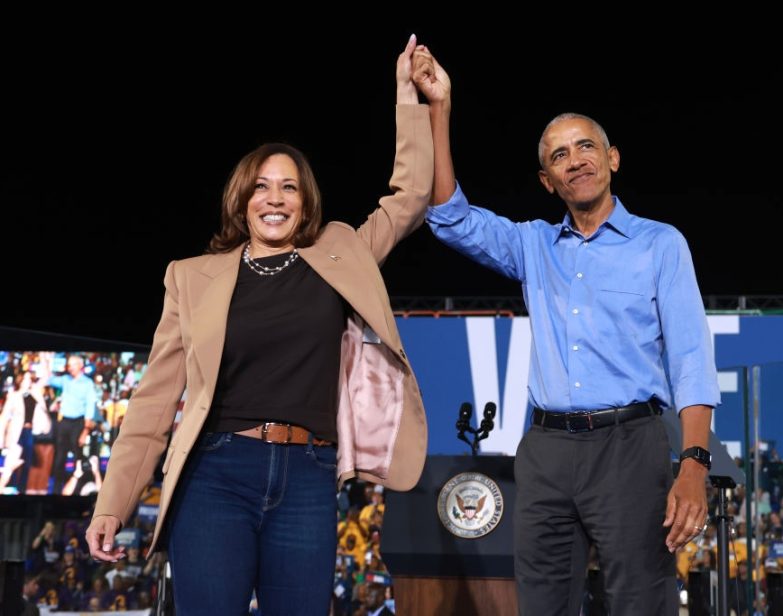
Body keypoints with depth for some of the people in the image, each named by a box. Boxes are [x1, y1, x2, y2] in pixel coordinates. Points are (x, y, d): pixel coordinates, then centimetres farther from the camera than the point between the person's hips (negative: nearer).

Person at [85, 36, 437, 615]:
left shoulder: (340, 258, 12)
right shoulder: (195, 278, 7)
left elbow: (411, 198, 14)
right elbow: (156, 397, 6)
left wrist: (409, 99, 8)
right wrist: (112, 504, 2)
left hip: (308, 481, 1)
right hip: (217, 475, -1)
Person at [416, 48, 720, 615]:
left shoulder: (660, 244, 5)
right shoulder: (534, 246, 17)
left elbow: (690, 358, -2)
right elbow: (451, 218, 6)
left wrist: (694, 464, -16)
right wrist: (440, 107, 2)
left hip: (629, 445, -3)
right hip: (546, 448, 4)